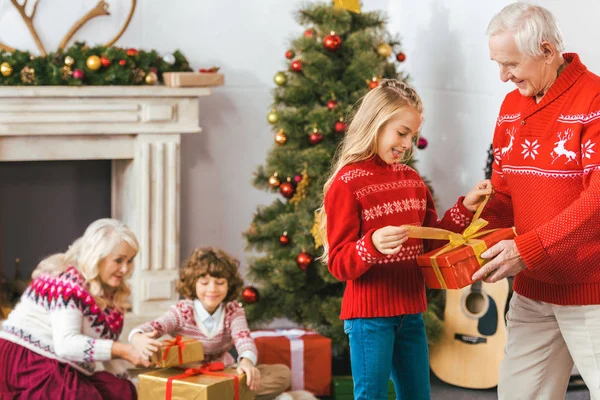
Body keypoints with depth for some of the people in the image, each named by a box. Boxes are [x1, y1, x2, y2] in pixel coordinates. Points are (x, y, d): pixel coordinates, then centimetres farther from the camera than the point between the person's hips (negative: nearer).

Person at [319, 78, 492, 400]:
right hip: (369, 314, -7)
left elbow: (431, 239, 13)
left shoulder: (412, 179, 10)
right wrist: (372, 245, -33)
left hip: (410, 310, 7)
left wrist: (466, 207, 3)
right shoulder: (346, 184, -11)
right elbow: (339, 264, -14)